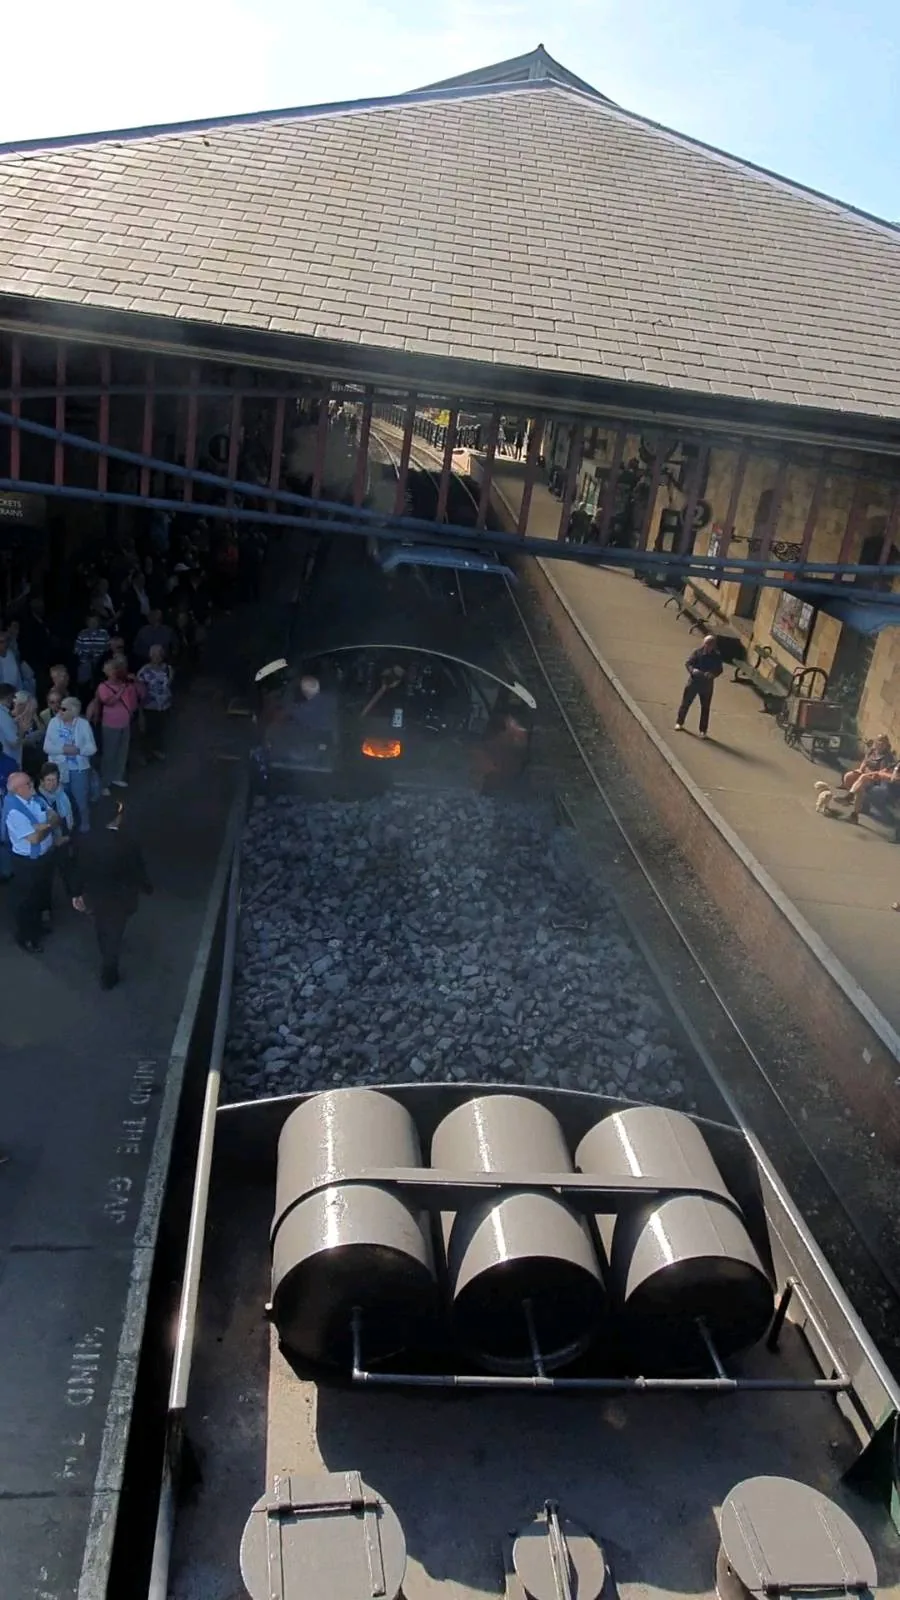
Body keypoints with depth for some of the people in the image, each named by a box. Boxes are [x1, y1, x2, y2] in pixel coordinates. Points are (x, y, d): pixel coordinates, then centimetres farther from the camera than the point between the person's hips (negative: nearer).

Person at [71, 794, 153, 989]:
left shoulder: (89, 840, -18)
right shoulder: (128, 845, -29)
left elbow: (80, 869, -7)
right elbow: (138, 873, -16)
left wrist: (77, 893, 8)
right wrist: (147, 889, 5)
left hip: (94, 896, 4)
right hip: (118, 899, -4)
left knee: (102, 930, 31)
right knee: (114, 936, 16)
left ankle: (107, 959, 58)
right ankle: (108, 976, 29)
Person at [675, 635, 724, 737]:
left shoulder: (717, 657, -3)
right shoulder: (697, 652, -5)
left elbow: (719, 670, -2)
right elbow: (688, 663, -6)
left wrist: (712, 674, -23)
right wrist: (693, 670, -27)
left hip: (707, 685, 0)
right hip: (693, 682, 0)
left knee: (705, 707, 3)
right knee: (685, 703, 8)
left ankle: (703, 730, 11)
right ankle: (679, 723, 26)